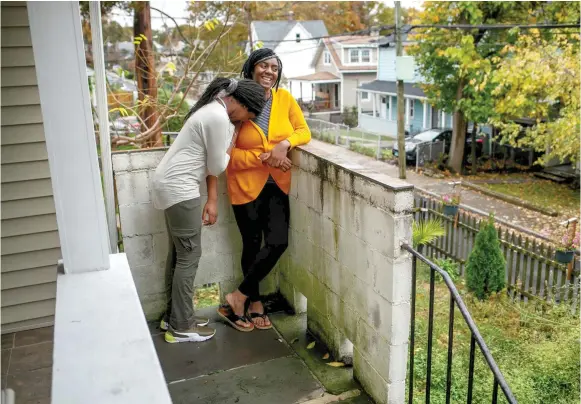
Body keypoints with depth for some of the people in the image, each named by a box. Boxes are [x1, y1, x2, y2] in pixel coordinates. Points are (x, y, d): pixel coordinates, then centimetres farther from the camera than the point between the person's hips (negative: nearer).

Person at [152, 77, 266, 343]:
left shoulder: (215, 109, 13)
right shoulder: (219, 118, -20)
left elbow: (209, 161, 12)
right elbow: (217, 166, -13)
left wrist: (212, 200, 9)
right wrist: (231, 143, 3)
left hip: (171, 184, 10)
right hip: (179, 188, -10)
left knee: (178, 253, 16)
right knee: (189, 255, -1)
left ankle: (173, 316, 28)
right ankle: (181, 327, 9)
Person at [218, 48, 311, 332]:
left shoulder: (284, 98, 1)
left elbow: (303, 131, 3)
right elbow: (229, 153, -12)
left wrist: (285, 143, -17)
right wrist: (263, 158, -22)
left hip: (277, 185, 3)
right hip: (246, 186, -3)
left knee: (278, 242, -6)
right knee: (252, 245, 6)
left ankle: (239, 297, 9)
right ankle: (254, 302, 25)